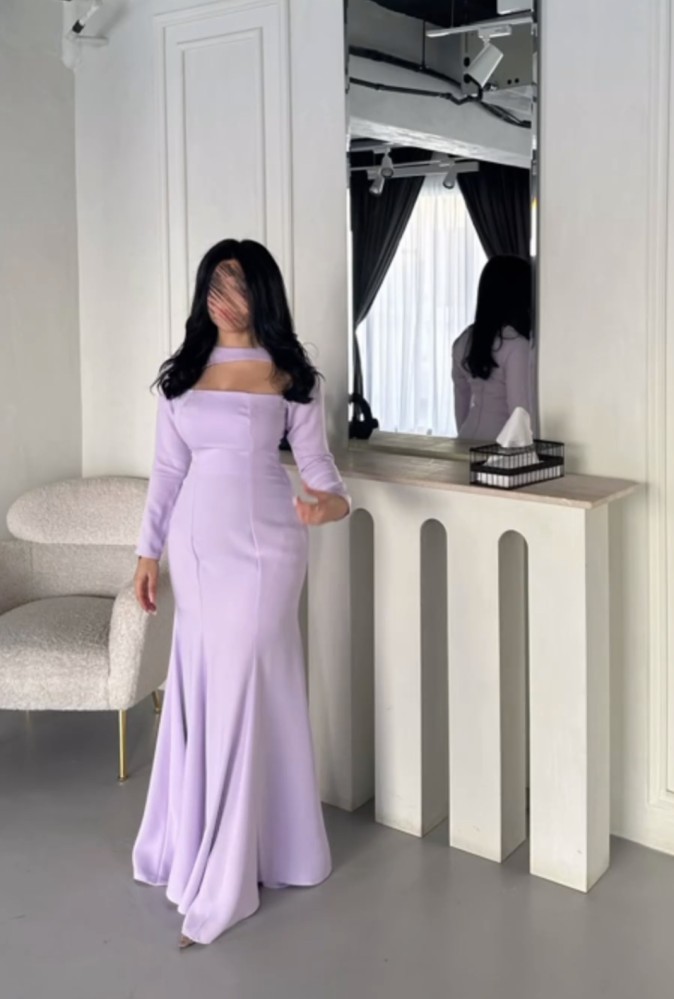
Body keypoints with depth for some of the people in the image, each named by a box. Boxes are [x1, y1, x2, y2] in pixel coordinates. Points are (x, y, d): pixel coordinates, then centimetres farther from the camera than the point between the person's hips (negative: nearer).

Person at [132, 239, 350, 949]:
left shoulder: (289, 373, -1)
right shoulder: (181, 373, 8)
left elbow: (313, 457, -1)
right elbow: (167, 469, 10)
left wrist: (333, 500, -23)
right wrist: (148, 549, 7)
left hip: (262, 542, -4)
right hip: (197, 541, 4)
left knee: (244, 690, -4)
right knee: (199, 688, 10)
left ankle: (222, 882, 4)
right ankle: (197, 839, 28)